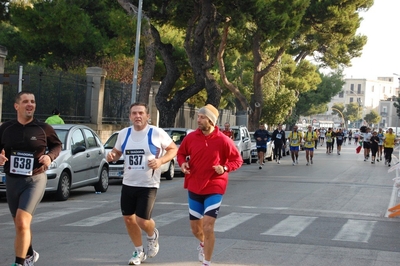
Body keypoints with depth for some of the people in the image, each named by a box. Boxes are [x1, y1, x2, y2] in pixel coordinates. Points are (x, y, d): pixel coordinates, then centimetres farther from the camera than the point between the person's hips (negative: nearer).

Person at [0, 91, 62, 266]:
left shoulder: (43, 128, -3)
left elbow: (57, 145, 11)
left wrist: (50, 156, -9)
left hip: (35, 180, -4)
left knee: (22, 223, -19)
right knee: (20, 225, 16)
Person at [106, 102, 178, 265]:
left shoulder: (157, 133, -9)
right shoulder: (124, 133, 4)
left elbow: (173, 149, 0)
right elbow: (117, 152, 18)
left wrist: (161, 161, -17)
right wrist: (111, 156, -6)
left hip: (148, 185, -5)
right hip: (128, 184, 5)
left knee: (142, 220, -10)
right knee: (128, 218, 9)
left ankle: (153, 235, 27)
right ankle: (139, 252, 30)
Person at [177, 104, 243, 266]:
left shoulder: (223, 140, -12)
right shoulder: (191, 137, -3)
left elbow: (237, 160, -3)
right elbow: (181, 153, 14)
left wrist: (225, 168, -21)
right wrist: (183, 163, -8)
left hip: (214, 189, -4)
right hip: (194, 188, 4)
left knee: (208, 227, -14)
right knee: (195, 228, 15)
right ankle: (203, 244, 51)